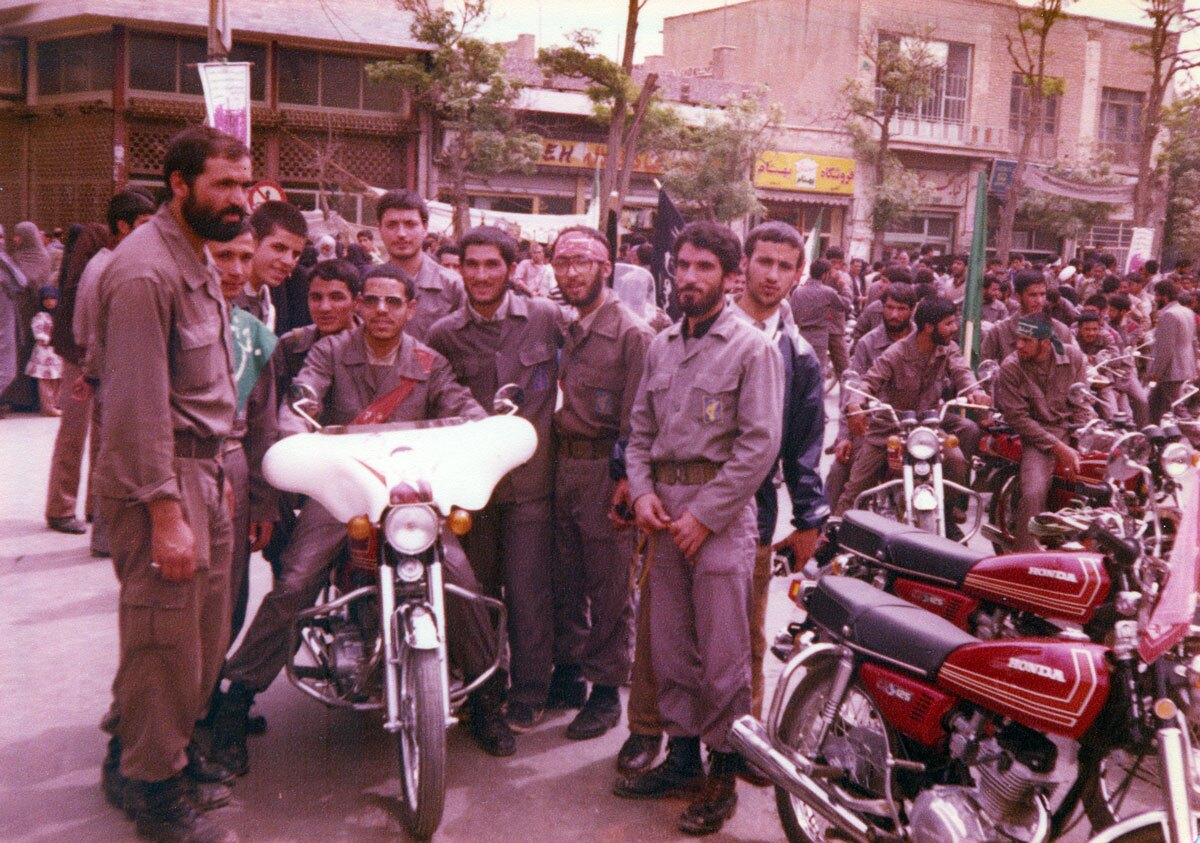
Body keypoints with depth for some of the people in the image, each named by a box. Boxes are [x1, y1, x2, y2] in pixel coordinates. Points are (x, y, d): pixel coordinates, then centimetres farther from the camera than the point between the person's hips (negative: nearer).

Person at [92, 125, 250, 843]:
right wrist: (165, 511, -23)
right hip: (160, 476, -10)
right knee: (166, 636, 0)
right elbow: (140, 404, -21)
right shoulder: (146, 271, -16)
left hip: (202, 466, 10)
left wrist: (216, 474, 17)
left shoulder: (197, 260, 15)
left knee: (206, 630, 16)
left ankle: (137, 751, 35)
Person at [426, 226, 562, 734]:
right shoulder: (443, 335, 3)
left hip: (530, 479, -2)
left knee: (529, 592, 1)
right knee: (476, 590, 13)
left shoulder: (546, 318, 0)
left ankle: (529, 693, 16)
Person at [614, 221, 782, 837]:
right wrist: (642, 491, -1)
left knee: (723, 650, -1)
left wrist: (704, 515, -14)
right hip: (663, 507, 6)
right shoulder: (662, 345, 13)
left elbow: (759, 445, -12)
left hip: (720, 509, -6)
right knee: (669, 641, 12)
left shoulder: (752, 348, -6)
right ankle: (682, 755, 25)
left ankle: (724, 769, 13)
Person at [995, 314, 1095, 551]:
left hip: (1072, 427, 4)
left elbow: (1082, 404, 5)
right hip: (1036, 434, -4)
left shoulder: (1073, 357, 1)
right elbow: (1017, 417, -10)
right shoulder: (1010, 367, -8)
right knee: (1033, 494, -27)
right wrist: (1059, 448, -16)